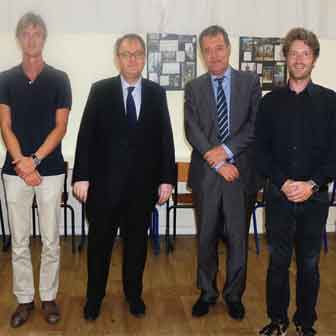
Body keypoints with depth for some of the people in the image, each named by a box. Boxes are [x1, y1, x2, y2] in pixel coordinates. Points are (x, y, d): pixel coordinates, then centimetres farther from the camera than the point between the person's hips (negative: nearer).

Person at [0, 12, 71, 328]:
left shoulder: (59, 79, 1)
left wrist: (35, 159, -13)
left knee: (50, 240, 7)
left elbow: (60, 127, -3)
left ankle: (49, 297, 22)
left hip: (50, 170, -1)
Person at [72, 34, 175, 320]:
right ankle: (94, 297, 28)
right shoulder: (100, 91, 0)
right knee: (100, 241, 10)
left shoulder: (157, 93, 4)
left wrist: (167, 178, -1)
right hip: (104, 181, -1)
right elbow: (86, 135, -3)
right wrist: (82, 176, -9)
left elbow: (165, 138, 3)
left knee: (137, 240, 14)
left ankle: (134, 293, 32)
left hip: (143, 183, 2)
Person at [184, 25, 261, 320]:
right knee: (206, 237, 11)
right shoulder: (194, 88, 7)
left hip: (241, 172, -1)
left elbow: (256, 126, -4)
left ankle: (234, 295, 25)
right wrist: (217, 162, -13)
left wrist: (226, 150, -14)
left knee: (238, 238, 7)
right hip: (205, 173, 1)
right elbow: (192, 131, -3)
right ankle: (207, 292, 27)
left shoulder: (250, 82, 4)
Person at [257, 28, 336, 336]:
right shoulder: (271, 101, 5)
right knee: (278, 261, 8)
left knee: (309, 263, 10)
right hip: (279, 194, 1)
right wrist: (284, 183, -11)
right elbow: (262, 150, 1)